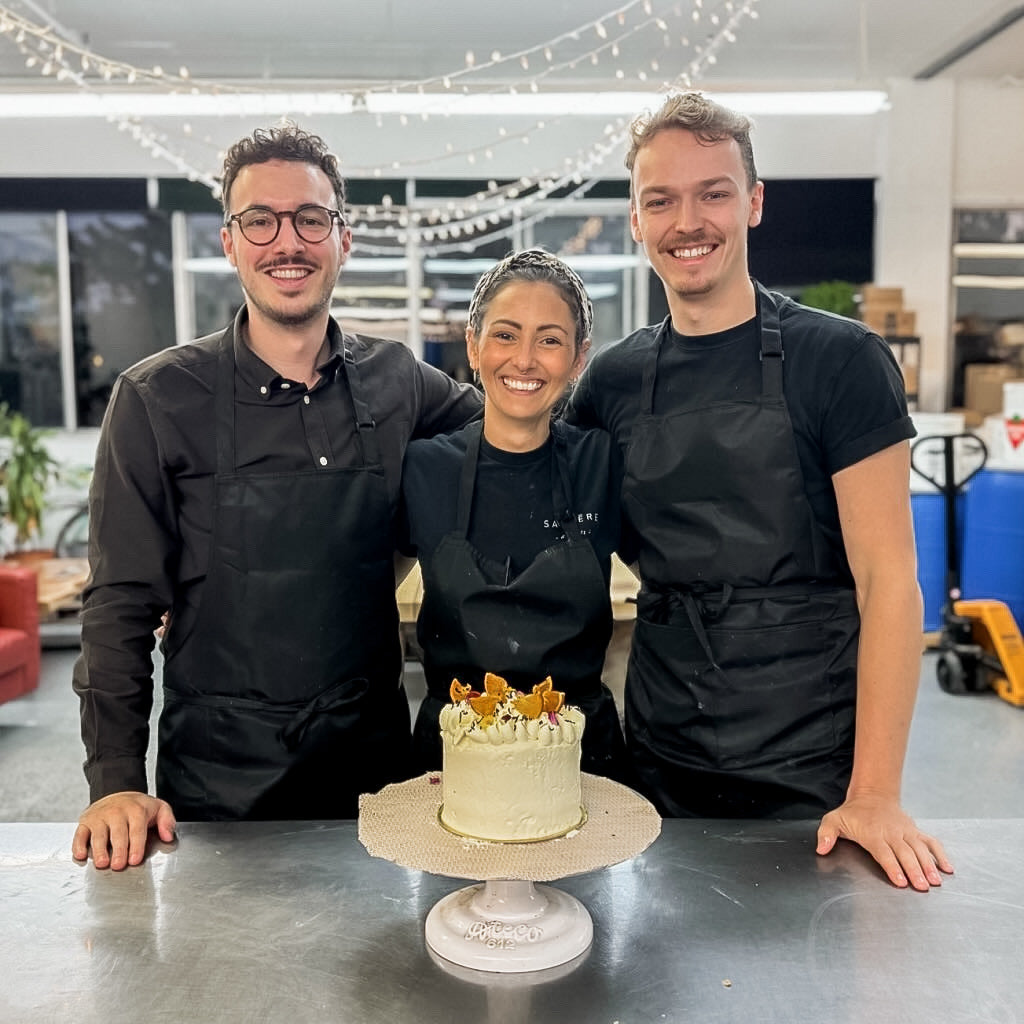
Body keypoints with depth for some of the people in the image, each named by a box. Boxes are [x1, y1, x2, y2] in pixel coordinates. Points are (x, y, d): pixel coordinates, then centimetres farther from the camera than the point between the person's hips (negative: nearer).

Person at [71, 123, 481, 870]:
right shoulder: (157, 400, -7)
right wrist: (116, 780, -12)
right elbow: (121, 603, -6)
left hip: (374, 767, 3)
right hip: (217, 781, -2)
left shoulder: (396, 382, 0)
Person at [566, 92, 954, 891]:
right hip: (658, 765, 4)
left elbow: (887, 578, -12)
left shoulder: (839, 359, -10)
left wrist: (874, 793, -15)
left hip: (810, 776, -3)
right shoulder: (612, 381, 1)